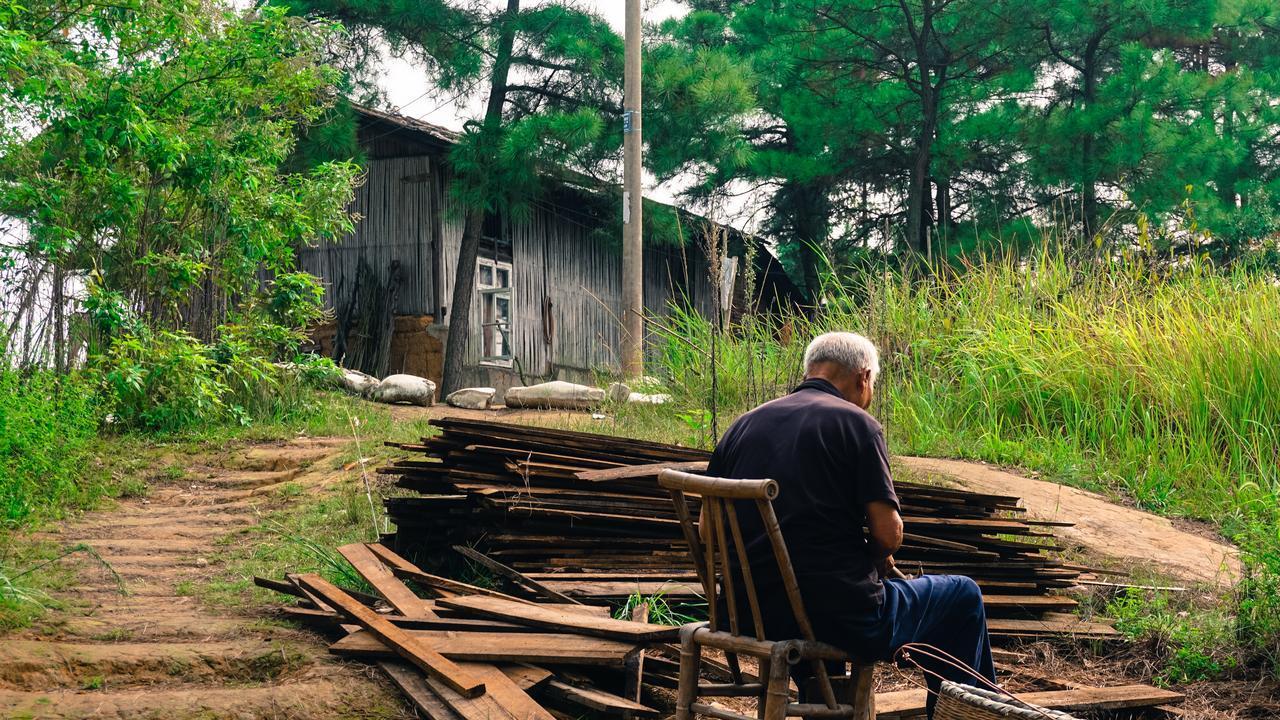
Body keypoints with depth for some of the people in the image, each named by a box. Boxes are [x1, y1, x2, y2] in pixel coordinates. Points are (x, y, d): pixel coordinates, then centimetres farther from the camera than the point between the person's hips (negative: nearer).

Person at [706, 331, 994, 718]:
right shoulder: (855, 422, -7)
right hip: (841, 618, -6)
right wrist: (878, 558, 9)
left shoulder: (743, 425, 9)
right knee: (964, 597, 16)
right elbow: (887, 533, -12)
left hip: (754, 616, 6)